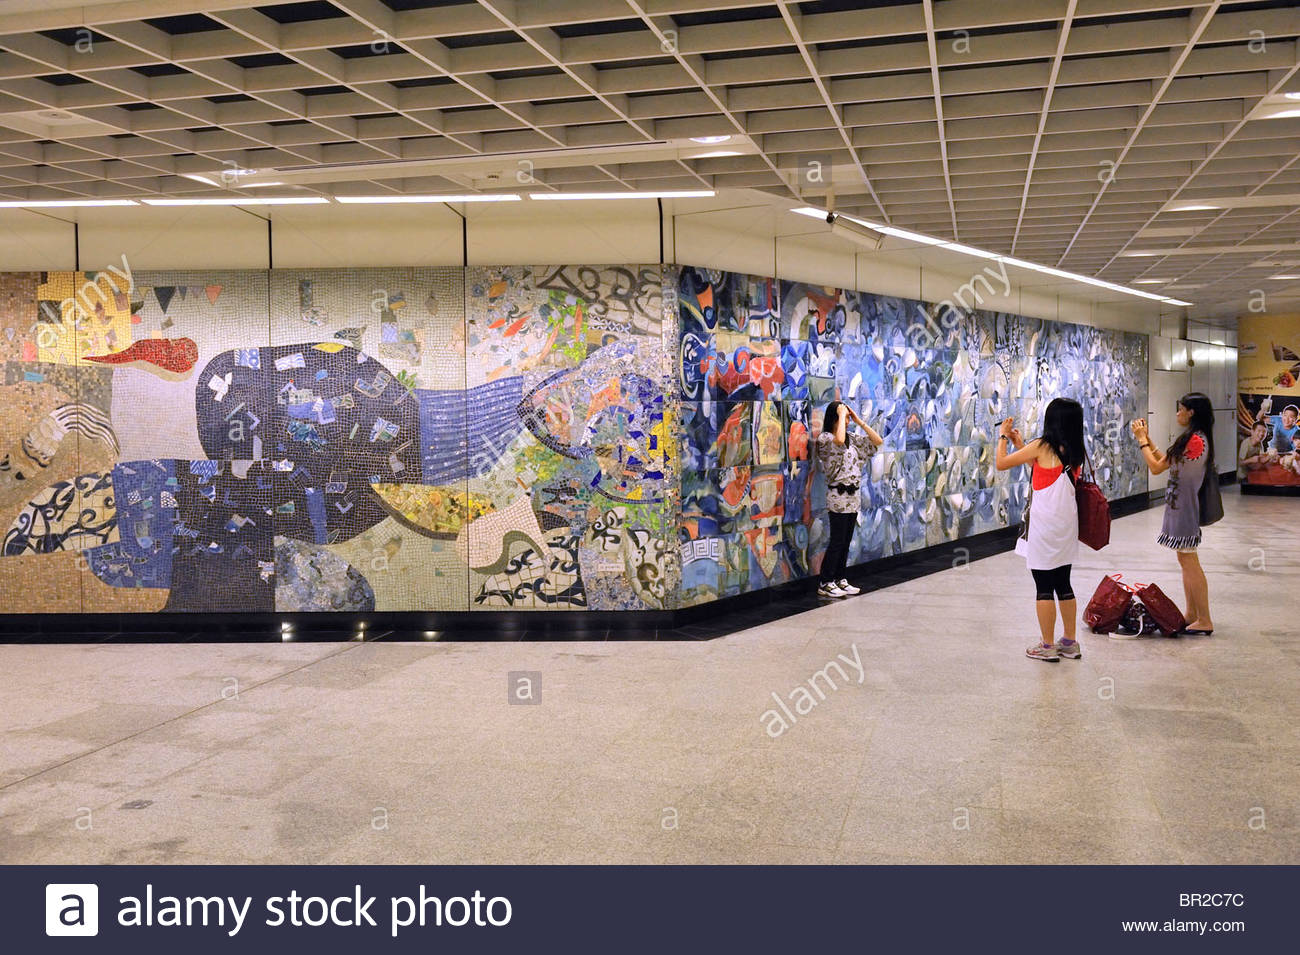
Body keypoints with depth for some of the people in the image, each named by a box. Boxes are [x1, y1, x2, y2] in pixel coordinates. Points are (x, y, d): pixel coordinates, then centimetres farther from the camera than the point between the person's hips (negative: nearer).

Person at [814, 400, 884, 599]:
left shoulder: (852, 439, 11)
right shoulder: (825, 438, -11)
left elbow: (878, 441, 10)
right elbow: (839, 440, -34)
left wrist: (859, 421, 4)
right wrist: (841, 415, -21)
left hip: (853, 495, 7)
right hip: (838, 496, -7)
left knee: (846, 541, 11)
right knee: (837, 542, -6)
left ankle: (840, 580, 19)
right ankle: (824, 584, 1)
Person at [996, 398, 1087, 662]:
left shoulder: (1042, 446, -13)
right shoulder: (1076, 451, 5)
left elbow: (1001, 463, -8)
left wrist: (1003, 437, 9)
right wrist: (1020, 444, 23)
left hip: (1044, 527, -7)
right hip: (1067, 524, 7)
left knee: (1043, 586, 1)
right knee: (1063, 585, 15)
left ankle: (1047, 646, 7)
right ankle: (1070, 643, 22)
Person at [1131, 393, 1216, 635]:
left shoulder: (1195, 440, -20)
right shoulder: (1194, 438, 11)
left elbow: (1156, 467, -17)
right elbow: (1165, 461, 15)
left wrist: (1142, 439, -6)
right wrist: (1146, 438, 14)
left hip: (1185, 508, -10)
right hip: (1180, 507, 10)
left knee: (1189, 563, -5)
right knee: (1186, 562, 15)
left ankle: (1204, 621, 0)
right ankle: (1192, 615, 23)